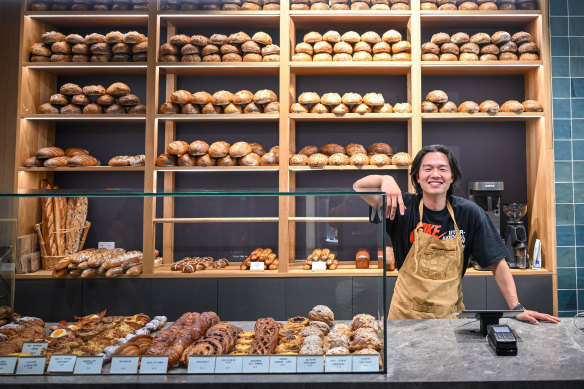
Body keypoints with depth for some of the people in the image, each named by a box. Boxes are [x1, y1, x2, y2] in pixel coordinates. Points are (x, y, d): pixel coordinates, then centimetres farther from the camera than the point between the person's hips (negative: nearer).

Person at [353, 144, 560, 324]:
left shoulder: (468, 213, -6)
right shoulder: (404, 207, -9)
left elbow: (497, 263, -2)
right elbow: (359, 187, -12)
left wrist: (517, 308, -9)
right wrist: (386, 180, -32)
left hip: (451, 314, 1)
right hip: (406, 315, -1)